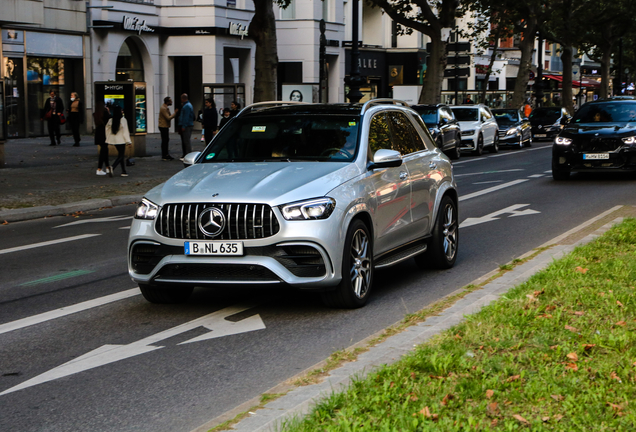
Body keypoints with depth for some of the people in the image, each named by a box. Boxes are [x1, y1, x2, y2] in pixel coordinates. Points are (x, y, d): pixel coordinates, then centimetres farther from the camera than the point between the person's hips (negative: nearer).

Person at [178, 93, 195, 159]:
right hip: (185, 126, 11)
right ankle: (185, 155, 21)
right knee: (184, 141, 15)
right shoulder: (187, 105, 18)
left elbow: (186, 117, -21)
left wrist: (184, 126, -21)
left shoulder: (187, 106, -16)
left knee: (186, 141, -10)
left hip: (187, 126, -11)